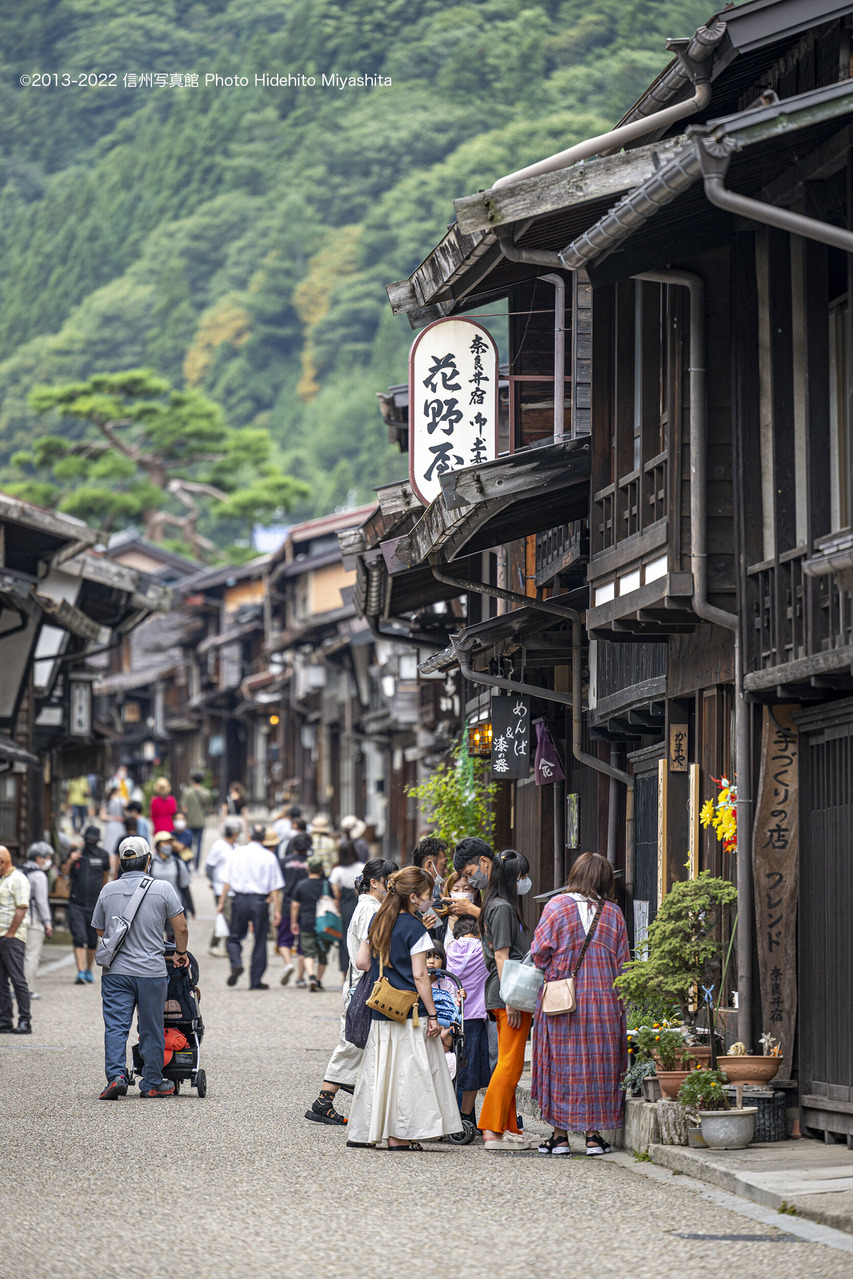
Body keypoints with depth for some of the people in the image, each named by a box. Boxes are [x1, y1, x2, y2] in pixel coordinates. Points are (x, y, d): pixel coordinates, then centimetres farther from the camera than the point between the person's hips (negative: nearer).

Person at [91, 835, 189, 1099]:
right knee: (151, 1029, 8)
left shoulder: (108, 891, 3)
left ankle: (116, 1075, -12)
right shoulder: (162, 889, -5)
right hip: (151, 972, -2)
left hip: (115, 971, 2)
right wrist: (181, 953, 16)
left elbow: (99, 930, 14)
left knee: (115, 1026, 2)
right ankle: (152, 1083, 16)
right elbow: (181, 928, -2)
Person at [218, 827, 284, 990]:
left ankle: (236, 964, -16)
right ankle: (255, 981, 9)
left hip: (240, 900, 1)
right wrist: (277, 910, 0)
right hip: (260, 901, -1)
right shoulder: (269, 857, -2)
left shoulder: (236, 853, 5)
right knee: (260, 941, 7)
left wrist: (222, 902, 11)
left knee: (234, 938, 13)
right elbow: (275, 888, -3)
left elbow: (227, 882, 5)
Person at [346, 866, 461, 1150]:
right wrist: (432, 1015, -10)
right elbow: (420, 976, -13)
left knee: (380, 1068, 12)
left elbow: (362, 962, 11)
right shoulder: (415, 929, -12)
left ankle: (362, 1132, 12)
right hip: (410, 1012, -7)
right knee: (408, 1071, -2)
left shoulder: (378, 922, 9)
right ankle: (399, 1137, -2)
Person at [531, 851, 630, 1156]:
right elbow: (622, 962, 5)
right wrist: (620, 1003, 12)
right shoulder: (613, 913, 3)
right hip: (604, 999, 2)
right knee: (598, 1061, 6)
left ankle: (560, 1134, 5)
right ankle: (593, 1134, 6)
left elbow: (539, 951, -6)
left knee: (561, 1062, 4)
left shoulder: (556, 906, -4)